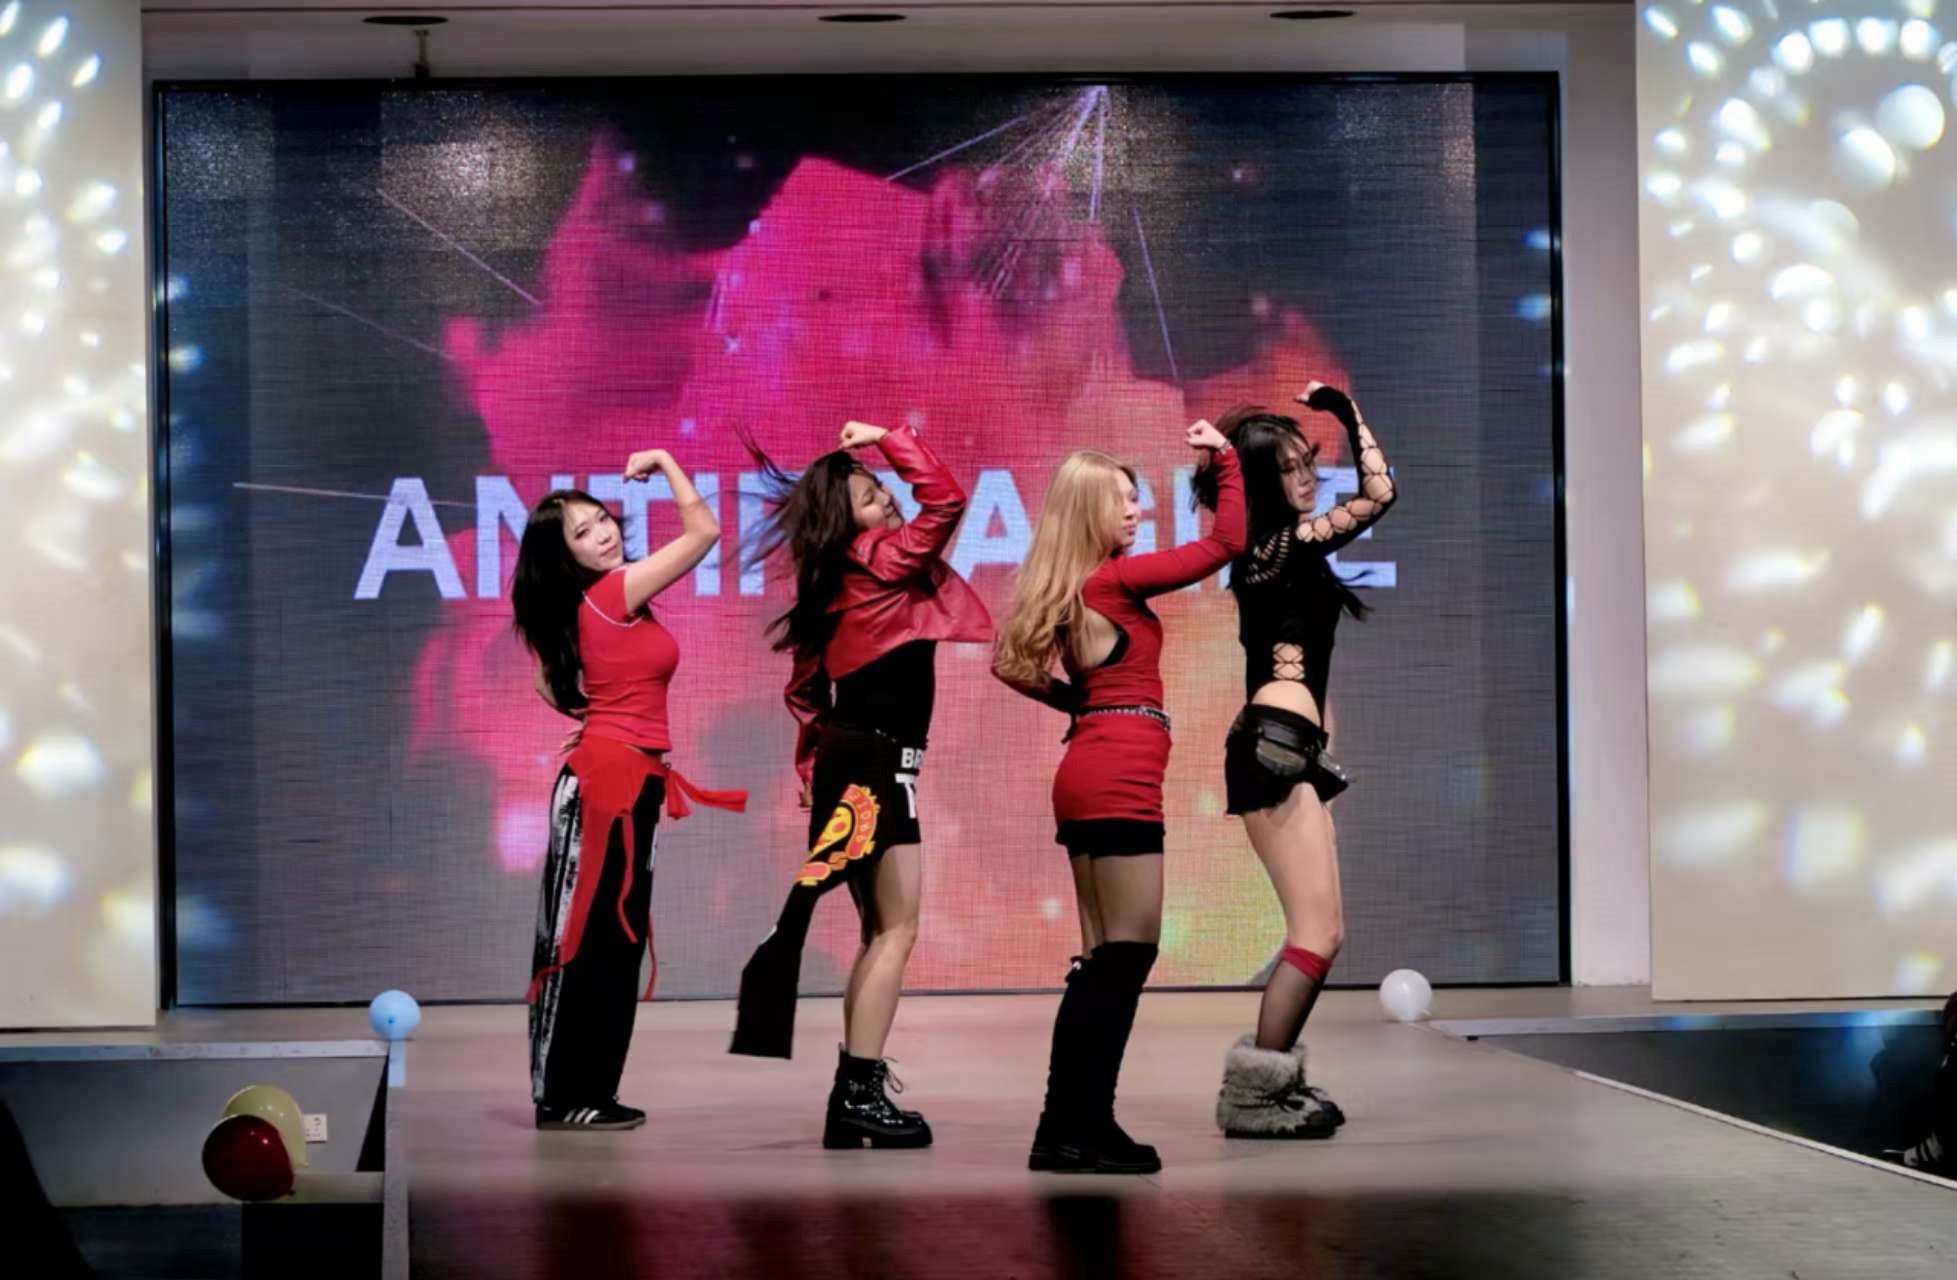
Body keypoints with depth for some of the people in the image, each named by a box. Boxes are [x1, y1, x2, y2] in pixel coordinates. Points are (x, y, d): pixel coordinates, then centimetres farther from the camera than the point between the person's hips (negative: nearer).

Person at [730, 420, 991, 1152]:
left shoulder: (835, 584, 14)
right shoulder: (885, 562, -9)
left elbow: (807, 685, 17)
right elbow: (945, 499, -17)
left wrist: (813, 764, 20)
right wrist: (891, 438, -7)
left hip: (845, 761, 9)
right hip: (877, 763, -9)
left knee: (880, 933, 14)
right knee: (896, 931, -8)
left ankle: (854, 1093, 13)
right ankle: (862, 1092, -14)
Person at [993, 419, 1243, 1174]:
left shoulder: (1065, 589, 15)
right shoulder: (1116, 578, -8)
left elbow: (1015, 665, 23)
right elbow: (1227, 543, -8)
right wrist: (1226, 460, 2)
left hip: (1088, 773, 9)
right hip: (1120, 777, -9)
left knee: (1102, 959, 11)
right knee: (1129, 952, -9)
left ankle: (1065, 1127, 11)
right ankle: (1089, 1128, -11)